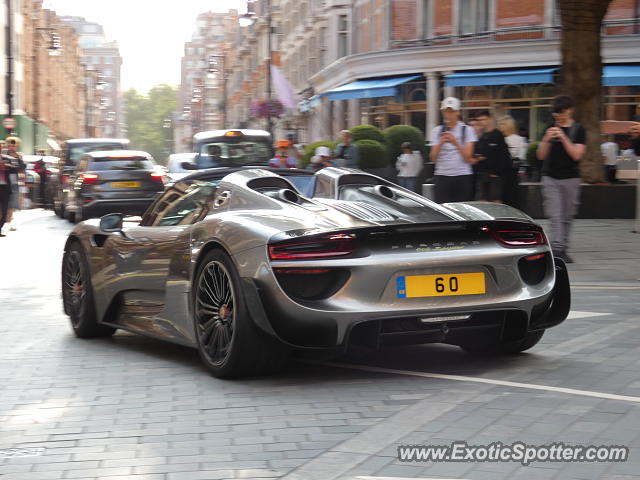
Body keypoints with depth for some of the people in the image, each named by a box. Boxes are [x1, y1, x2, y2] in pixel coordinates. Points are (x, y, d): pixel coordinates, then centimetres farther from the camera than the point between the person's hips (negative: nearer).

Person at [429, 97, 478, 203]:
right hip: (442, 175, 1)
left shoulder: (467, 130, 7)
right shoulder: (437, 130, 13)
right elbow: (433, 158, 5)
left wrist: (455, 142, -14)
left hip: (463, 176, -1)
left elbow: (468, 158, -2)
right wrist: (441, 143, -11)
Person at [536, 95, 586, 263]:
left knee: (567, 216, 7)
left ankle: (563, 250, 18)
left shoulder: (578, 130, 1)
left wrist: (563, 137, -17)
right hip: (550, 178, 1)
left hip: (570, 178, -1)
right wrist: (546, 139, -10)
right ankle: (557, 248, -19)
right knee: (555, 215, -11)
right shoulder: (550, 129, 9)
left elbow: (577, 155, -10)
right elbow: (541, 155, 7)